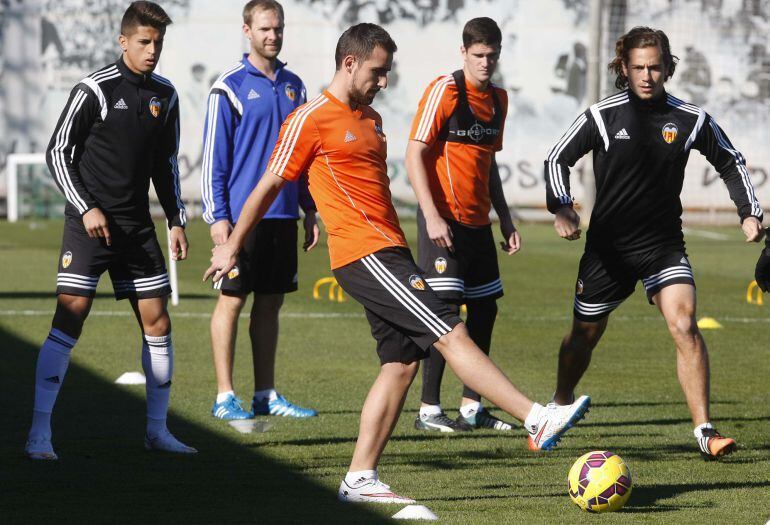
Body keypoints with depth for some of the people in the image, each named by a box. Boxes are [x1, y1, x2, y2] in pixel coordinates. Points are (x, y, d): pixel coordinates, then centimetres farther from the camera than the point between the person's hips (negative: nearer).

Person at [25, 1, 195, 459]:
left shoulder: (165, 95, 9)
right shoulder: (95, 90, -9)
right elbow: (58, 152, -6)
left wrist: (177, 221, 13)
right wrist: (87, 208, -13)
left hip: (137, 226, 6)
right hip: (90, 224, -6)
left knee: (158, 323, 4)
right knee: (69, 321, -13)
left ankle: (158, 430, 16)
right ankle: (40, 433, -11)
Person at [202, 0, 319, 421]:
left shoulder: (293, 86, 12)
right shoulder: (230, 87, -6)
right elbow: (213, 157, -6)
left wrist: (310, 211, 15)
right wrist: (217, 216, -11)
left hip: (284, 213, 6)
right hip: (242, 213, -6)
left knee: (271, 303, 9)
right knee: (231, 301, -1)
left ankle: (266, 394, 15)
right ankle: (225, 398, 2)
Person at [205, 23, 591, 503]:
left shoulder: (371, 118, 20)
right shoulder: (311, 120, -6)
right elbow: (269, 187, -1)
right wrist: (231, 247, 4)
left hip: (387, 254, 9)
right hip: (365, 256, -9)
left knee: (402, 362, 4)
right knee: (452, 334, -14)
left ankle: (360, 478, 7)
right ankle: (538, 420, -20)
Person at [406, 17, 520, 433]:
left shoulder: (498, 99, 12)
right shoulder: (445, 91, -11)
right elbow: (414, 155, -14)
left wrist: (505, 220, 19)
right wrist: (432, 216, -21)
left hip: (478, 222, 8)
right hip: (444, 221, -8)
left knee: (485, 308, 10)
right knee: (446, 309, -10)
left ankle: (472, 406, 18)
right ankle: (429, 410, -4)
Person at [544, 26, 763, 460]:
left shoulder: (691, 119, -3)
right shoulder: (603, 116, -7)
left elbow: (731, 164, 12)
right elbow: (558, 159, 2)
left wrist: (750, 212, 1)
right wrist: (562, 208, -14)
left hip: (664, 245, 0)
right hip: (608, 245, 0)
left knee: (685, 325, -20)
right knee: (585, 335, 12)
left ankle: (705, 431, -17)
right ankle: (558, 411, 39)